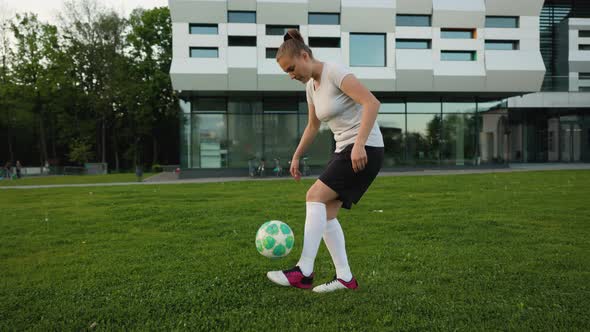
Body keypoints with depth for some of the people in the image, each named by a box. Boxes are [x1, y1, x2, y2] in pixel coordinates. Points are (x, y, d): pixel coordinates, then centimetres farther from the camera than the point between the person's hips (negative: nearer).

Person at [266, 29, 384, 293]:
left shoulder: (335, 72, -12)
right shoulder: (310, 86, 14)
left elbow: (372, 103, -21)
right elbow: (312, 127, 25)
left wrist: (359, 144, -28)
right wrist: (296, 157, 23)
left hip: (365, 150, -9)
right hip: (343, 150, 9)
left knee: (315, 196, -18)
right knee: (326, 212, 1)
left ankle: (303, 272, -15)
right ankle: (345, 277, 7)